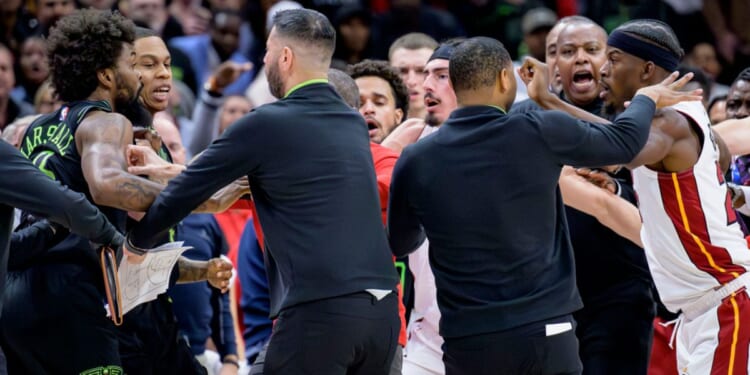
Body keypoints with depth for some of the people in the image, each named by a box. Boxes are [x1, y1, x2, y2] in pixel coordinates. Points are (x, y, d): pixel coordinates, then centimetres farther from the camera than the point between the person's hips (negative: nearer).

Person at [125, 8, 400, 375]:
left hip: (320, 309, -7)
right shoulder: (354, 124, 17)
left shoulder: (267, 124, -4)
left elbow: (189, 188, 6)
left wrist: (137, 241, 21)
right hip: (383, 309, 7)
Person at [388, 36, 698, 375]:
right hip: (545, 334, -1)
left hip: (467, 342, 1)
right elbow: (624, 141, 11)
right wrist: (647, 98, 32)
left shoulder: (415, 162, -1)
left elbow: (399, 243, 18)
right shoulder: (539, 134, -6)